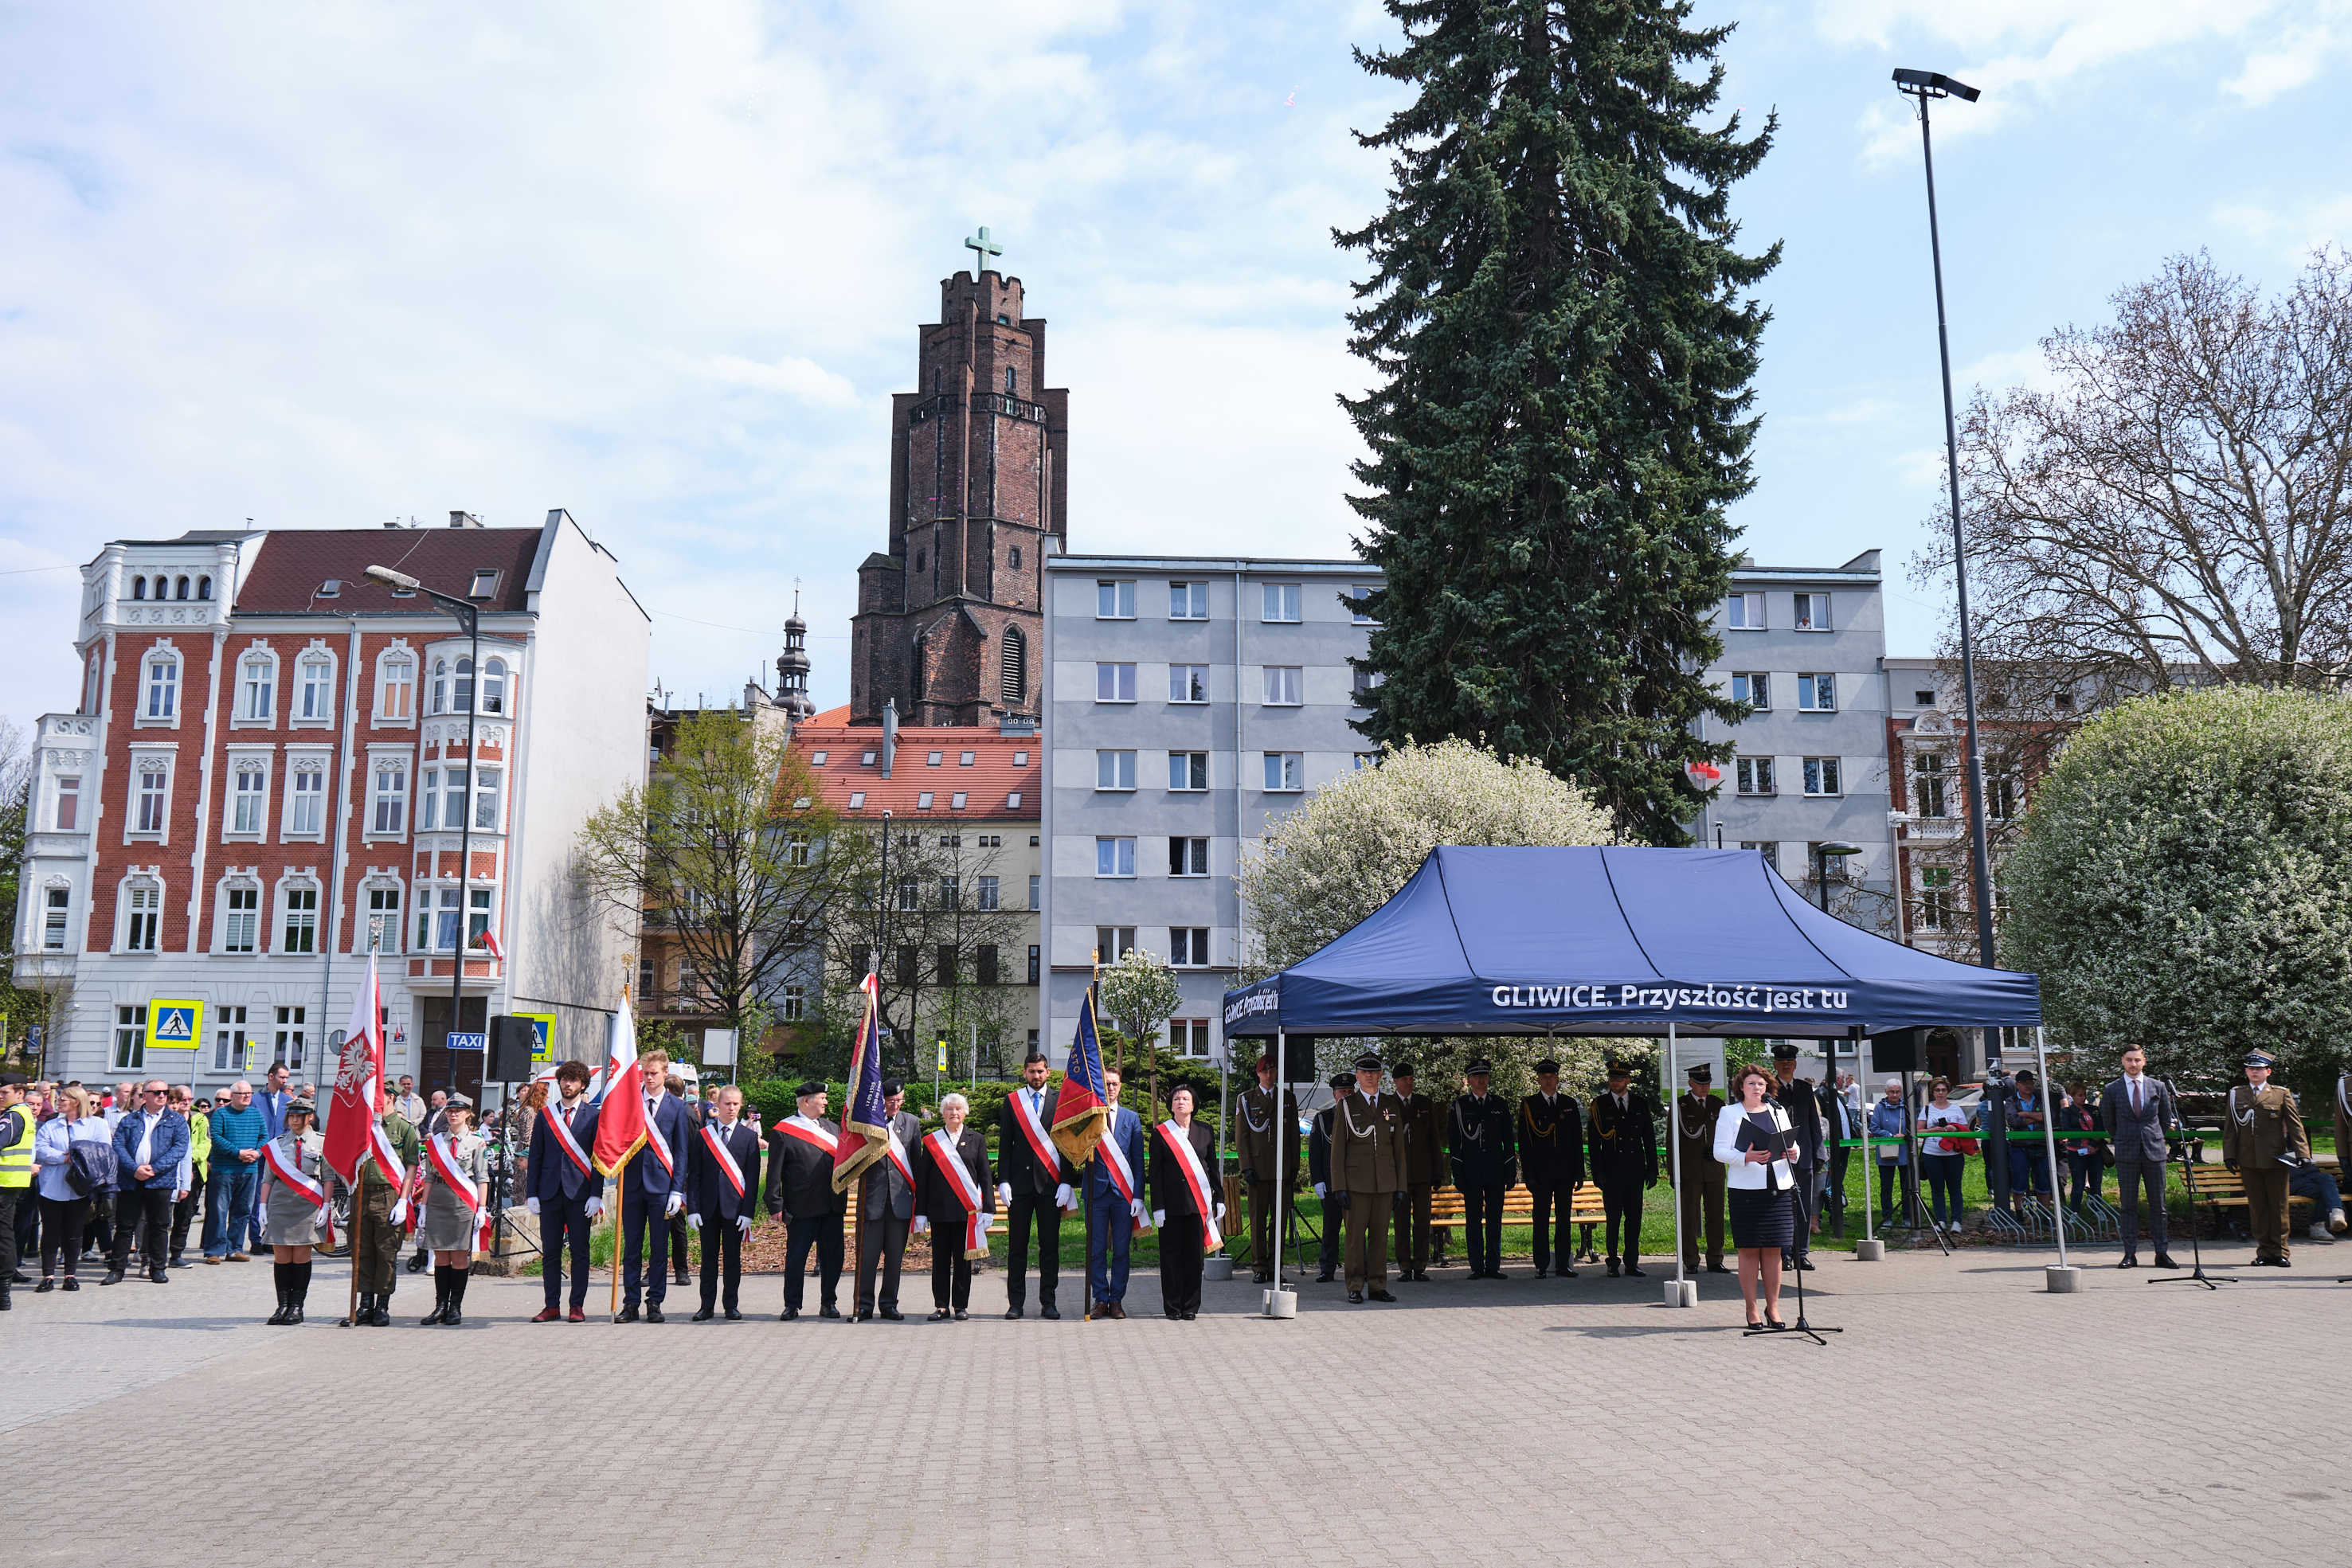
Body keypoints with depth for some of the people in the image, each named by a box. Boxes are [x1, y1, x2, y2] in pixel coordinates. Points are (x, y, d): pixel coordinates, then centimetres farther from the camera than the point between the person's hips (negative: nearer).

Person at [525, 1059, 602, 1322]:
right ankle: (552, 1305, 11)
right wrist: (531, 1193, 3)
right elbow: (535, 1156, 10)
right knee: (550, 1252, 5)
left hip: (580, 1193, -2)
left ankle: (577, 1306, 7)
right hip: (550, 1191, 3)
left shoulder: (593, 1116, 3)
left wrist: (596, 1195, -7)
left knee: (579, 1252, 1)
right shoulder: (545, 1115, 11)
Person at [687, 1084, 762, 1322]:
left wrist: (748, 1212, -7)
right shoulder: (702, 1135, 5)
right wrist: (692, 1208, -4)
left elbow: (752, 1178, 1)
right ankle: (707, 1306, 14)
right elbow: (694, 1175, 4)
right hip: (708, 1206, 1)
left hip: (735, 1206, -1)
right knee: (708, 1257, 6)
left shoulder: (748, 1137, 3)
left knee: (733, 1258, 5)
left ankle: (731, 1305, 13)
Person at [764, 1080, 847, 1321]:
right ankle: (791, 1305, 13)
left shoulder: (829, 1127, 16)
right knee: (796, 1257, 2)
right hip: (802, 1207, -5)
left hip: (832, 1205, 5)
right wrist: (776, 1204, -8)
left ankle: (828, 1303, 18)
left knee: (832, 1256, 7)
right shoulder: (782, 1132, -1)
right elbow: (774, 1172, -3)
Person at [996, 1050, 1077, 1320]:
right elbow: (1005, 1144, 7)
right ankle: (1015, 1302, 8)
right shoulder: (1012, 1101, 8)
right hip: (1020, 1181, 0)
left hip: (1050, 1182, 0)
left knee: (1050, 1244, 3)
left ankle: (1048, 1302, 10)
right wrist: (1003, 1181, -2)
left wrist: (1066, 1181, -2)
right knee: (1017, 1244, 2)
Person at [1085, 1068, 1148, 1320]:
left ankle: (1117, 1300, 13)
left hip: (1124, 1194, 1)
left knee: (1121, 1251, 5)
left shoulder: (1132, 1119, 8)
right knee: (1096, 1251, 3)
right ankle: (1100, 1299, 12)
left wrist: (1138, 1196, -1)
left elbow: (1138, 1161, 6)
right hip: (1096, 1192, -1)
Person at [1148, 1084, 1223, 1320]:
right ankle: (1172, 1307, 10)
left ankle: (1190, 1306, 13)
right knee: (1171, 1254, 2)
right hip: (1171, 1203, -2)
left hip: (1198, 1203, 2)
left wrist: (1218, 1200, 5)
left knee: (1194, 1254, 5)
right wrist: (1158, 1207, -6)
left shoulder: (1205, 1133, 10)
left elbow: (1213, 1168, 12)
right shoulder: (1160, 1133, 2)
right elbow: (1155, 1172, 0)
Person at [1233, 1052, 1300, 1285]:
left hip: (1281, 1168, 2)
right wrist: (1247, 1167, -6)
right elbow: (1241, 1135, 2)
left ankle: (1275, 1267, 9)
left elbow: (1294, 1135, 12)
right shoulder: (1246, 1099, 6)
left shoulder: (1288, 1099, 11)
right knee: (1258, 1219, 0)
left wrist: (1294, 1166, 5)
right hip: (1257, 1168, -2)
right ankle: (1260, 1267, 6)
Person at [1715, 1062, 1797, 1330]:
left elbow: (1793, 1145, 16)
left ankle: (1773, 1308, 11)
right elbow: (1720, 1151, -3)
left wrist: (1791, 1151, -7)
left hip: (1778, 1187, 3)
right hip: (1745, 1188, -3)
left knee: (1773, 1250, 3)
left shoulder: (1778, 1111, 16)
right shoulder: (1729, 1113, 5)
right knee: (1749, 1250, -2)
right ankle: (1751, 1311, 6)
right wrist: (1746, 1157, -19)